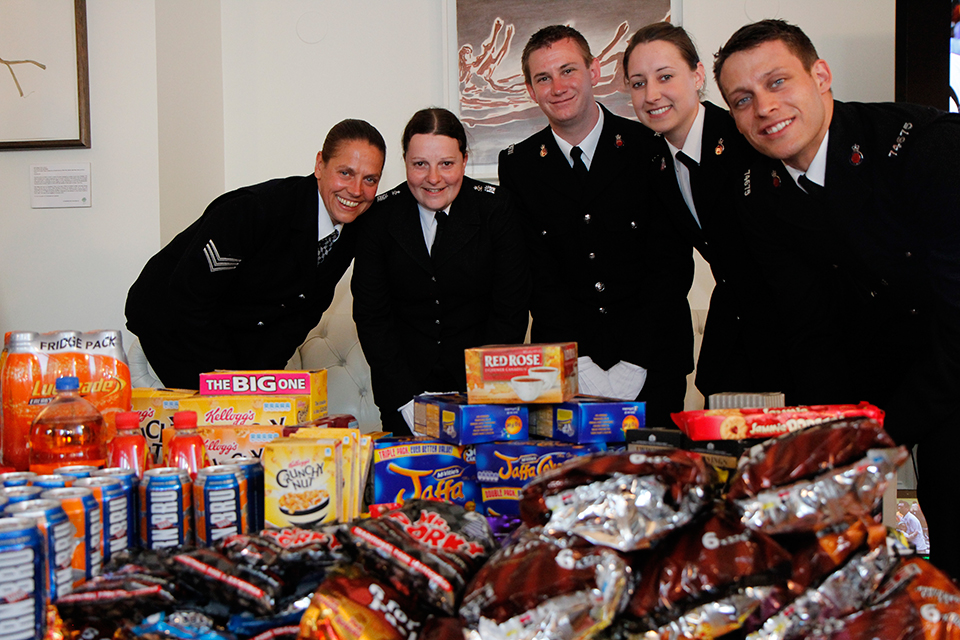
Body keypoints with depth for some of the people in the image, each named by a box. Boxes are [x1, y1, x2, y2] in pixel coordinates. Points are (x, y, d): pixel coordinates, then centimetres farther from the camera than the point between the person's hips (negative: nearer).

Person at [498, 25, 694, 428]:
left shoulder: (651, 148, -3)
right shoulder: (518, 165, 3)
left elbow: (671, 266, -7)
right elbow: (538, 276, -1)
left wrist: (631, 363, -15)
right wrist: (583, 363, -13)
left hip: (653, 364, -1)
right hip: (565, 369, 1)